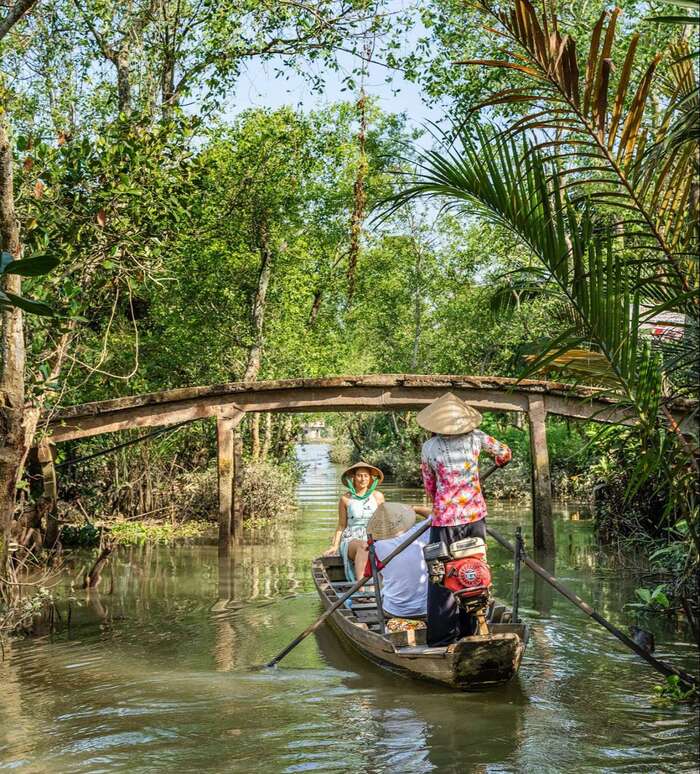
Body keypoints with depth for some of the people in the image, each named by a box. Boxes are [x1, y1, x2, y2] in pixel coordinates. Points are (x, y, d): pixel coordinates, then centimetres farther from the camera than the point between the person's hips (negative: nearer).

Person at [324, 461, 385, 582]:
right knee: (363, 546, -38)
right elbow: (341, 525, 12)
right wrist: (335, 546, 0)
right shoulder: (346, 499, 7)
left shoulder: (377, 496, 10)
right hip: (351, 540, -1)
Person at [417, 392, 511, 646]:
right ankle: (471, 632, 18)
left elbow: (430, 487, 8)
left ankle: (442, 635, 5)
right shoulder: (475, 437, 1)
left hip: (446, 519, -3)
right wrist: (498, 462, 41)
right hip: (475, 516, 3)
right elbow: (504, 454, 19)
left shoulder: (429, 447, -3)